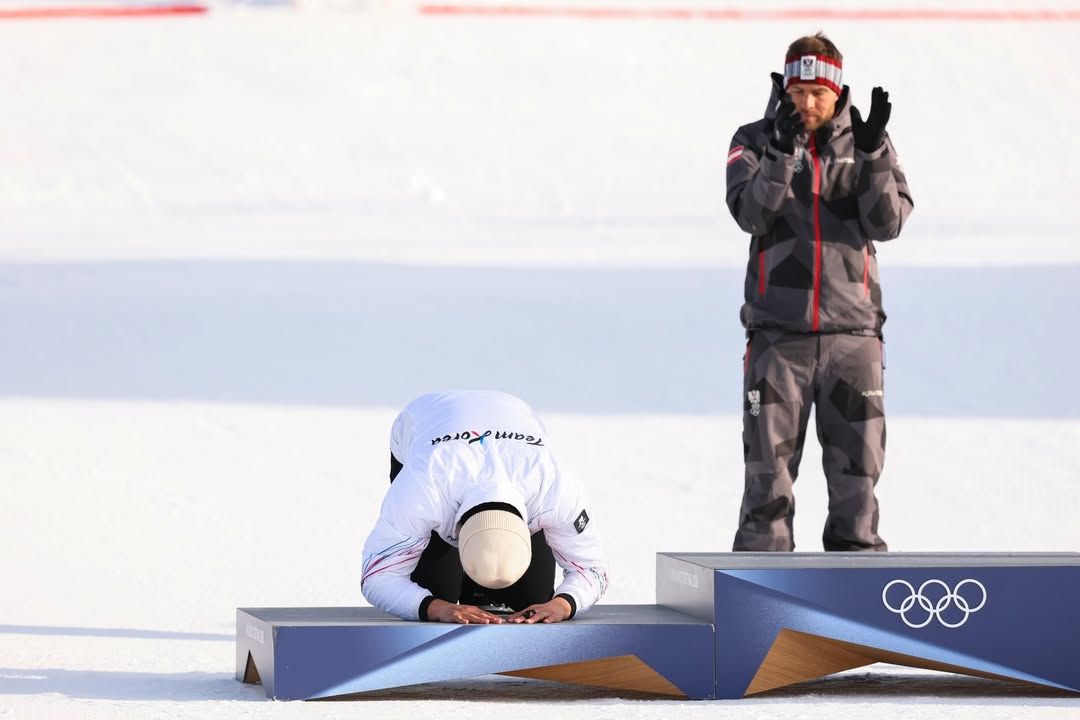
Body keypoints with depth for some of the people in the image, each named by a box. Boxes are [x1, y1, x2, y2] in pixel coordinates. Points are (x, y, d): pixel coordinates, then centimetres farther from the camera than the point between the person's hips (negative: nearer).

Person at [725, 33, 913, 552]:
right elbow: (751, 213, -13)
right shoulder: (755, 141, 3)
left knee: (857, 456, 4)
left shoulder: (865, 143, 6)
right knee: (768, 458, -1)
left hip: (852, 329, 1)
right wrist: (782, 149, -26)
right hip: (778, 330, -1)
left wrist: (873, 151, -18)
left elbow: (886, 223, -6)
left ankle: (856, 550, 15)